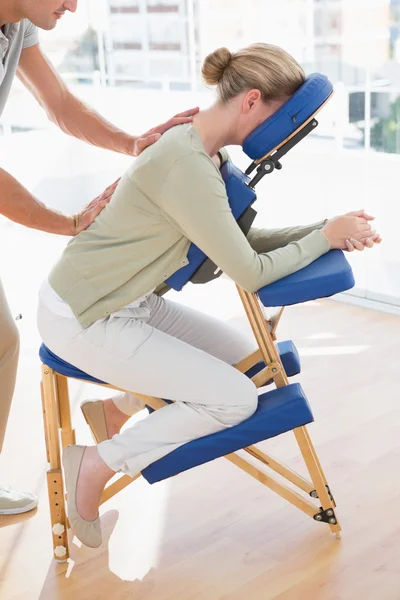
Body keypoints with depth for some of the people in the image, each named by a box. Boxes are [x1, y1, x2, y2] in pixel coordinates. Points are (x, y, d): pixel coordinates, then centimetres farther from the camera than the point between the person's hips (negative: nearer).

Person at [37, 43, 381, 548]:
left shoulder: (201, 149, 4)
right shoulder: (188, 166, -27)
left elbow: (240, 241, 6)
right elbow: (250, 273, -23)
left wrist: (327, 229, -4)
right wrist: (327, 237, -11)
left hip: (131, 302, 10)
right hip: (83, 318, -10)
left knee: (244, 358, 11)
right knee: (236, 398, -11)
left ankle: (117, 407, 22)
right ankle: (97, 464, -1)